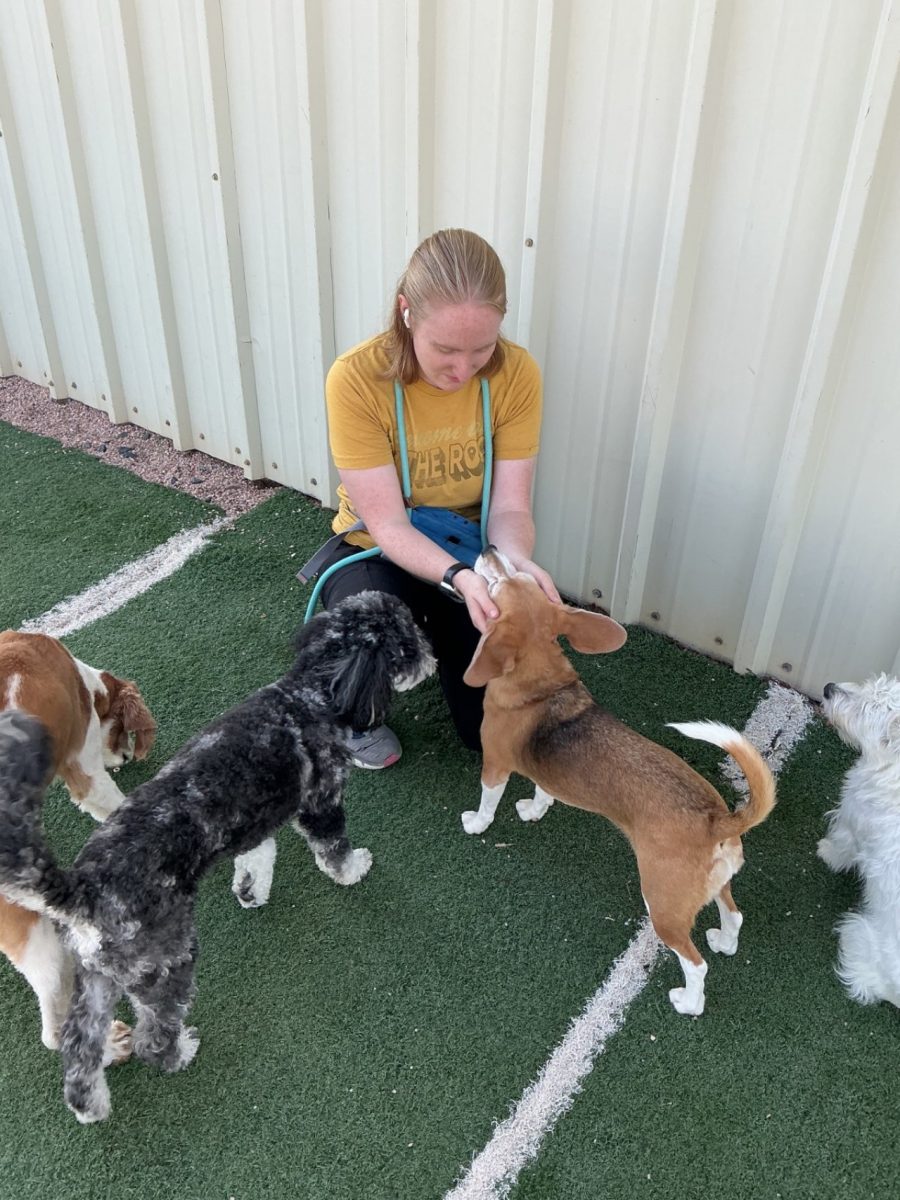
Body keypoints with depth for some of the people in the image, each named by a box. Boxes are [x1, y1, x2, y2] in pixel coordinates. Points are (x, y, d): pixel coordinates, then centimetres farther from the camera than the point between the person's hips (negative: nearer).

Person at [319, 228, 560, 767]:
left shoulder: (517, 373, -19)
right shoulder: (357, 379, -27)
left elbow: (510, 507, -17)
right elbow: (387, 525, -26)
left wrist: (518, 561, -40)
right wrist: (458, 578, -44)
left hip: (469, 551, 3)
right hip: (382, 552, -2)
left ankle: (439, 632, 32)